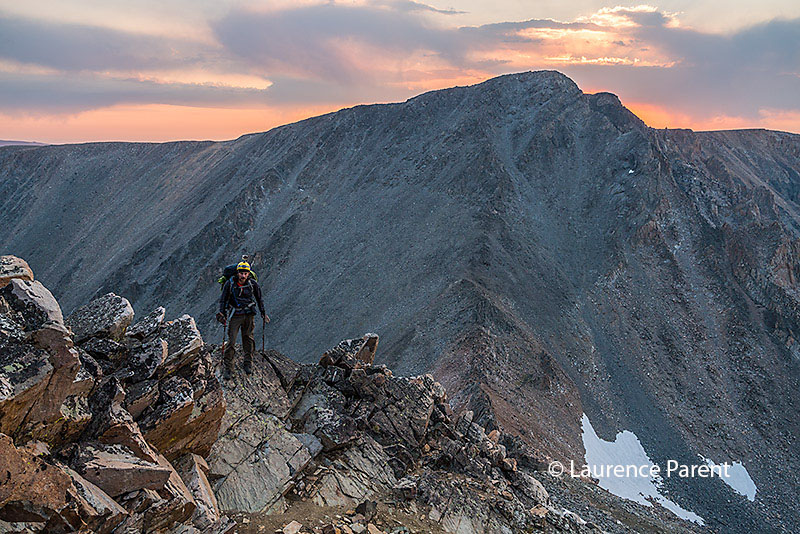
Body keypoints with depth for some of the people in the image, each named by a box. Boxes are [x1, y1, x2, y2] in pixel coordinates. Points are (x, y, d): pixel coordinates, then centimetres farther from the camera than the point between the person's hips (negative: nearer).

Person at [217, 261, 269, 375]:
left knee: (248, 338, 7)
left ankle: (248, 364, 20)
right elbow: (223, 299, 2)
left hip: (249, 314, 2)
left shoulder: (253, 284, -4)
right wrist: (222, 314, -5)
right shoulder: (230, 283, -8)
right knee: (231, 340, -6)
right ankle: (227, 367, 1)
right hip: (235, 314, -1)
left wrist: (263, 314, 12)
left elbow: (259, 299, 10)